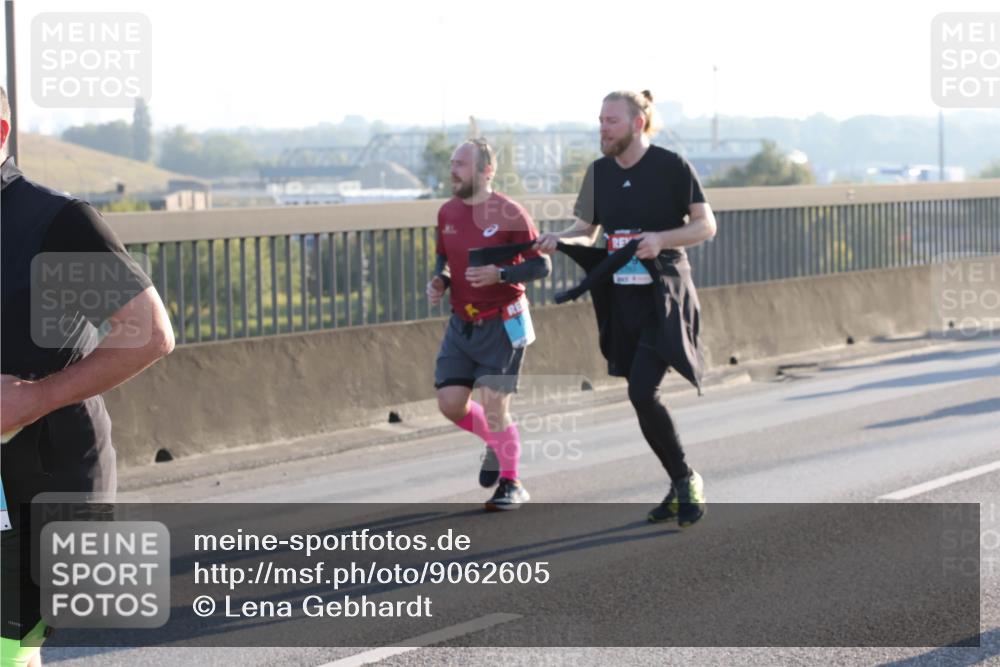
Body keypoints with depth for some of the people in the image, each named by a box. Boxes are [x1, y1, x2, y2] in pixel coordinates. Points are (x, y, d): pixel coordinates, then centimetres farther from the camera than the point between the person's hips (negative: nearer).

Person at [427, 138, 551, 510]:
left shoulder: (509, 214, -13)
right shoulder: (447, 213, 5)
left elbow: (542, 266, -11)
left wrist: (499, 274, -25)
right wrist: (439, 281, -1)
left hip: (501, 325, -6)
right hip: (461, 324, 6)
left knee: (494, 407, -10)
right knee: (450, 403, -1)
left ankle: (512, 484, 7)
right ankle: (496, 443, 28)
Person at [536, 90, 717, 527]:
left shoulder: (672, 167, -8)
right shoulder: (599, 172, 8)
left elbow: (706, 226, -6)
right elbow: (586, 230, 15)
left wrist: (661, 238, -22)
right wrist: (558, 240, -6)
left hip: (664, 297, -6)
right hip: (621, 298, 6)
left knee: (642, 392, -17)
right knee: (641, 397, 7)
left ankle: (687, 482, 0)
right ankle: (682, 486, 22)